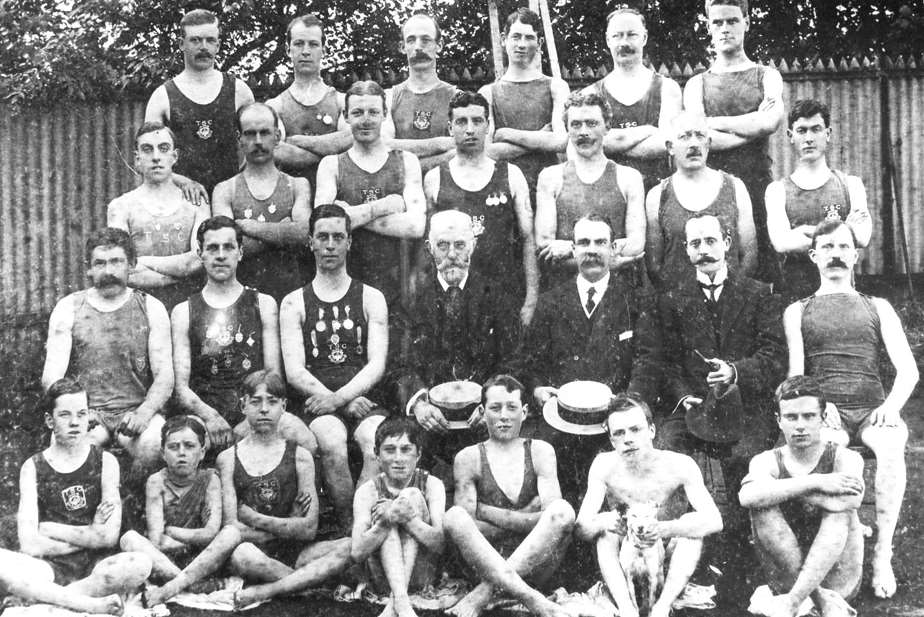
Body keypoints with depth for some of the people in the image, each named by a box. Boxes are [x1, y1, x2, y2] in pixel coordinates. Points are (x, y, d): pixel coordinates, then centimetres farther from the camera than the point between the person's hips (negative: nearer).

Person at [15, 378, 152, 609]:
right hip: (52, 567, 0)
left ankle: (52, 597, -16)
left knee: (140, 564, -31)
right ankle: (91, 604, -27)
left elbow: (109, 537, -6)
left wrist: (51, 529, -5)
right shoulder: (33, 468, 4)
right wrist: (90, 535, -6)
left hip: (96, 564, 1)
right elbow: (30, 546, -7)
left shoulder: (105, 462, 5)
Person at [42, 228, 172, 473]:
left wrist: (145, 412, -20)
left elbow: (165, 375, 1)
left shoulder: (151, 308, 7)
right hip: (86, 413, 0)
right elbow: (51, 376, 0)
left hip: (136, 411, 0)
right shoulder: (68, 309, 8)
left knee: (154, 444, -33)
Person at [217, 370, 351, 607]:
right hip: (254, 553, -2)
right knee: (243, 553, -38)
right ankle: (308, 579, -15)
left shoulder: (300, 457, 8)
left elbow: (309, 529, -1)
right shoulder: (228, 459, 5)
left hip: (293, 553, 3)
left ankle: (266, 591, -29)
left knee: (351, 546, -24)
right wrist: (288, 528, -4)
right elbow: (231, 528, -6)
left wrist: (256, 519, -5)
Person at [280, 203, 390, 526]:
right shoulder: (294, 303, 12)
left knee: (377, 444, -32)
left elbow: (377, 364, 2)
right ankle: (349, 529, -21)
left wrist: (340, 397, -15)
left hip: (364, 398, 1)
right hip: (318, 403, 0)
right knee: (333, 443, -33)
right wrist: (340, 400, -11)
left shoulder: (371, 298, 13)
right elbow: (294, 371, 2)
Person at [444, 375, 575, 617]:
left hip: (535, 564, 1)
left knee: (563, 510, -26)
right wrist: (523, 518, -7)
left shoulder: (540, 451, 9)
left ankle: (485, 591, -30)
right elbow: (468, 525, -3)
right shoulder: (468, 459, 7)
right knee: (454, 515, -27)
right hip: (487, 560, 0)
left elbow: (553, 515, -6)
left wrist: (487, 512, -6)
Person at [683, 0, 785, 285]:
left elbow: (771, 121, -7)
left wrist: (713, 122, -3)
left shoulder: (767, 76, 13)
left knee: (764, 272, -7)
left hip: (758, 187, 0)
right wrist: (753, 126, -5)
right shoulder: (697, 84, 14)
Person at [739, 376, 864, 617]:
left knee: (841, 507, -25)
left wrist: (784, 490, -20)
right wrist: (814, 483, -27)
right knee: (763, 504, -20)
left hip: (837, 577, -1)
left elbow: (852, 500, -25)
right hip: (788, 577, 1)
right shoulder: (767, 461, 2)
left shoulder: (844, 458, 0)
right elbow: (747, 496, -24)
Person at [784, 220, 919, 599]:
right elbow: (795, 373, 5)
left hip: (872, 410, 1)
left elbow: (908, 370, 10)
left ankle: (882, 555, -28)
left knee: (891, 448, -35)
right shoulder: (797, 312, 18)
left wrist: (893, 405, -11)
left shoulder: (878, 308, 20)